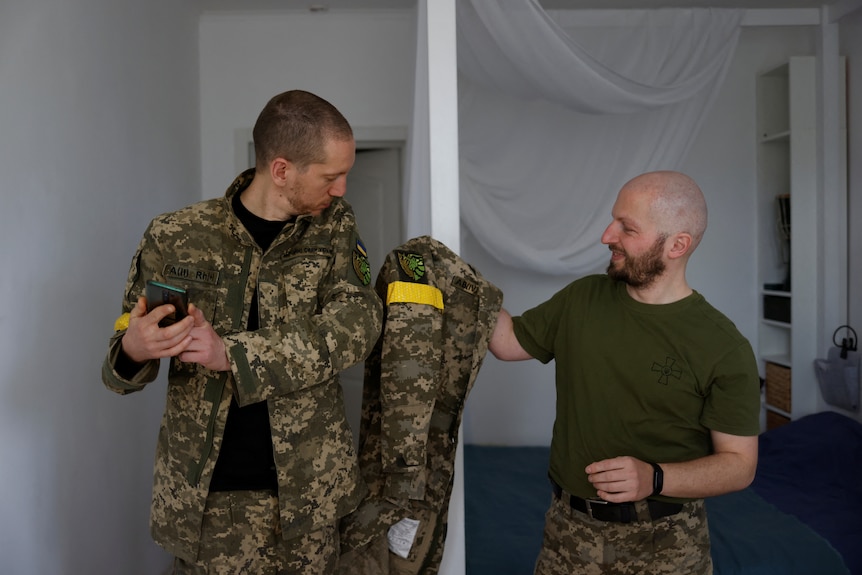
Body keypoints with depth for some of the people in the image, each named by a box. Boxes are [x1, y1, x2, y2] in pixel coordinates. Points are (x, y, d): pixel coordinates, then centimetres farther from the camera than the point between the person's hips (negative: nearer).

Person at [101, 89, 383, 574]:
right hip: (208, 495, -1)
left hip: (309, 487, 1)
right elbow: (123, 358, 4)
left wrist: (231, 355, -24)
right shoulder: (174, 237, -4)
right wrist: (133, 350, -22)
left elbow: (357, 323, -15)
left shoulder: (335, 226, -1)